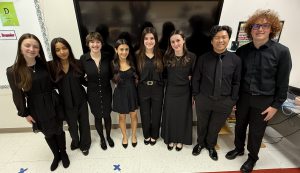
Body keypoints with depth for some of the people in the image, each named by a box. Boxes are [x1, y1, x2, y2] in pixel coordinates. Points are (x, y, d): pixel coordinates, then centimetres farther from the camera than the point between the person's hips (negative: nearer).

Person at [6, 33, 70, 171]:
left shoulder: (45, 65, -6)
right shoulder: (13, 71, -9)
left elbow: (54, 83, 0)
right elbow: (18, 95, -4)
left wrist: (58, 100, -2)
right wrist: (25, 113, -1)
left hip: (53, 105, 1)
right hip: (37, 108, 0)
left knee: (58, 130, 14)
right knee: (48, 133, 17)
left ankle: (63, 153, 38)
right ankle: (56, 155, 41)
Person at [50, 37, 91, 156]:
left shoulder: (77, 63, -9)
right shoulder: (52, 66, -11)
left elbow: (82, 80, 0)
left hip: (80, 100, 0)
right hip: (66, 102, 0)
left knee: (84, 123, 14)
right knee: (72, 125, 20)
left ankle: (84, 145, 41)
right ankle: (75, 141, 52)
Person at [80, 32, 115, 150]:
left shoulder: (107, 57, -8)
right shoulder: (83, 59, -11)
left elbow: (110, 74, 3)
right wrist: (89, 82, -8)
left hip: (106, 92, 1)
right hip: (93, 94, 0)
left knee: (107, 116, 15)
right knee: (97, 117, 16)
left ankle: (108, 136, 43)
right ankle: (102, 138, 42)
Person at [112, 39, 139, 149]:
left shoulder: (132, 62, -7)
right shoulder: (113, 64, -11)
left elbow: (136, 77, 5)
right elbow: (112, 80, 1)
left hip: (132, 92, 1)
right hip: (120, 93, -1)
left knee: (133, 115, 14)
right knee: (122, 116, 15)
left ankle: (134, 135, 39)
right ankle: (124, 137, 41)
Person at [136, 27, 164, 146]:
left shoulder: (160, 55, -4)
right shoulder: (138, 55, -4)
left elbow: (164, 73, 1)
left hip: (157, 89, 0)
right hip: (143, 89, 0)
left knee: (156, 113, 14)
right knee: (145, 114, 14)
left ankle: (154, 136, 39)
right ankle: (146, 135, 40)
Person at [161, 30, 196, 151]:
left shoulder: (191, 57, -8)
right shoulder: (167, 57, -5)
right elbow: (164, 74, 4)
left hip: (184, 91, -1)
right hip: (171, 91, 1)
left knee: (183, 116, 14)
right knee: (170, 116, 13)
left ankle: (180, 140, 38)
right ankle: (170, 139, 37)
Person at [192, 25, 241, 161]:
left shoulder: (235, 60, -6)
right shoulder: (203, 58, -8)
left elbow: (236, 82, 0)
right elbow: (195, 79, -2)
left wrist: (233, 100, -2)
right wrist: (195, 95, -2)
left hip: (224, 102, 1)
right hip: (203, 99, 0)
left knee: (215, 127, 20)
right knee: (201, 124, 21)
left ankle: (210, 146, 49)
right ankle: (200, 143, 50)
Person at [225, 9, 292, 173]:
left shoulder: (281, 52, -11)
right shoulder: (242, 50, -3)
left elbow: (283, 82, -6)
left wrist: (276, 105, -7)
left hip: (264, 100, -2)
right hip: (243, 96, 3)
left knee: (256, 132, 14)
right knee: (240, 126, 18)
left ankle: (252, 157, 38)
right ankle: (239, 149, 44)